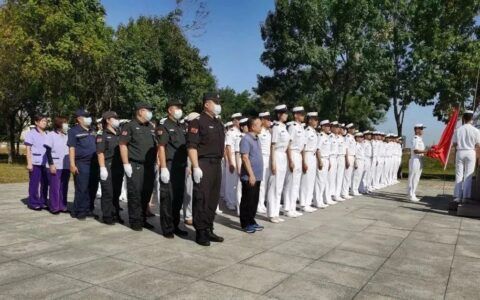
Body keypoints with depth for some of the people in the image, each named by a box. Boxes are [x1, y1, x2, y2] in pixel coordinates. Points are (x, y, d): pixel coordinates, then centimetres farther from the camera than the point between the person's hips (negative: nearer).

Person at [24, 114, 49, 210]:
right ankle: (33, 203, 7)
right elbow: (28, 150, -3)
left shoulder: (47, 134, 13)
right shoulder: (31, 133, 0)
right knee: (34, 183, -1)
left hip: (45, 162, 5)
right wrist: (29, 163, -9)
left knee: (45, 183, 6)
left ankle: (43, 202, 15)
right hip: (35, 162, -5)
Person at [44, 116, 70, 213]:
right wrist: (51, 164, -13)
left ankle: (62, 206, 13)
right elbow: (48, 151, -5)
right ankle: (54, 207, 5)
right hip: (55, 166, -5)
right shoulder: (51, 135, 0)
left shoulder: (67, 136, 14)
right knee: (55, 187, -2)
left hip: (66, 166, 5)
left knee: (64, 187, 7)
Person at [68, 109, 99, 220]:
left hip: (94, 163, 6)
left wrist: (99, 162, 17)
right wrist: (72, 164, -14)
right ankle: (78, 212, 7)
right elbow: (71, 148, -7)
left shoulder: (92, 130, 17)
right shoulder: (74, 131, -1)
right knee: (82, 189, -4)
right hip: (81, 164, -6)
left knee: (93, 188, 8)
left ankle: (88, 210, 19)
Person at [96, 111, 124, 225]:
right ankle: (107, 216, 5)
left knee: (116, 193, 10)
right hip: (108, 167, -6)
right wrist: (102, 168, -17)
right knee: (108, 193, -2)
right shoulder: (102, 136, -3)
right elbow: (100, 153, -10)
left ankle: (115, 215, 19)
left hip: (119, 168, 6)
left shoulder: (119, 135, 16)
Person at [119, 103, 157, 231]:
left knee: (147, 193, 9)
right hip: (135, 166, -6)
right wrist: (126, 164, -13)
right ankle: (134, 221, 7)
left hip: (149, 166, 6)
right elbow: (123, 145, -8)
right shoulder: (130, 126, -4)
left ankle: (143, 219, 21)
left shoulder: (151, 127, 16)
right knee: (135, 194, -2)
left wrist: (155, 163, 16)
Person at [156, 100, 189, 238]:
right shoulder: (164, 127, -5)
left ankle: (175, 226, 21)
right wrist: (163, 168, -18)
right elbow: (161, 148, -11)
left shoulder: (181, 127, 17)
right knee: (168, 198, -2)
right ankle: (167, 228, 7)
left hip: (181, 167, 7)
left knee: (179, 198, 11)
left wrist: (186, 165, 16)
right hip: (169, 167, -7)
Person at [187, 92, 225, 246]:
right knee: (202, 199, -3)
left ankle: (209, 229, 22)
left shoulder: (218, 123, 17)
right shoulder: (198, 122, -8)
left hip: (217, 164, 8)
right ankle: (200, 232, 7)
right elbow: (191, 146, -15)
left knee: (213, 199, 11)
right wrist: (196, 167, -21)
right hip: (203, 164, -8)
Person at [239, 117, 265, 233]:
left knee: (254, 200, 14)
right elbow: (245, 158, -18)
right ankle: (245, 224, 10)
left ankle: (251, 221, 24)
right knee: (247, 201, 0)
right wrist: (251, 175, -20)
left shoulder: (257, 138, 13)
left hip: (257, 176, 8)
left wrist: (256, 175, 18)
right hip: (249, 177, -8)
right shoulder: (246, 139, -13)